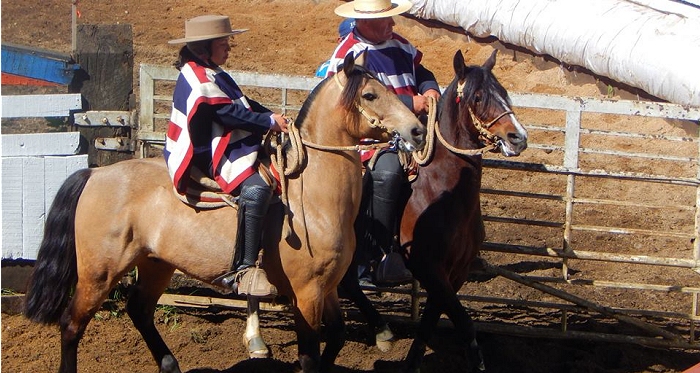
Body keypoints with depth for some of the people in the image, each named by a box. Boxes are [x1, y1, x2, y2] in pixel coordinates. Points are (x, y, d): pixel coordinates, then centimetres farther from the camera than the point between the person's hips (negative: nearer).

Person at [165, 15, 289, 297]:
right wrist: (270, 122, -11)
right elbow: (231, 114, -19)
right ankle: (243, 270, -42)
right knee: (255, 188, -35)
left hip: (226, 149, 12)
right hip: (208, 158, -12)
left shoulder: (212, 75, 21)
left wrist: (273, 117, 8)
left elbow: (243, 104, 22)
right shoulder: (199, 78, -13)